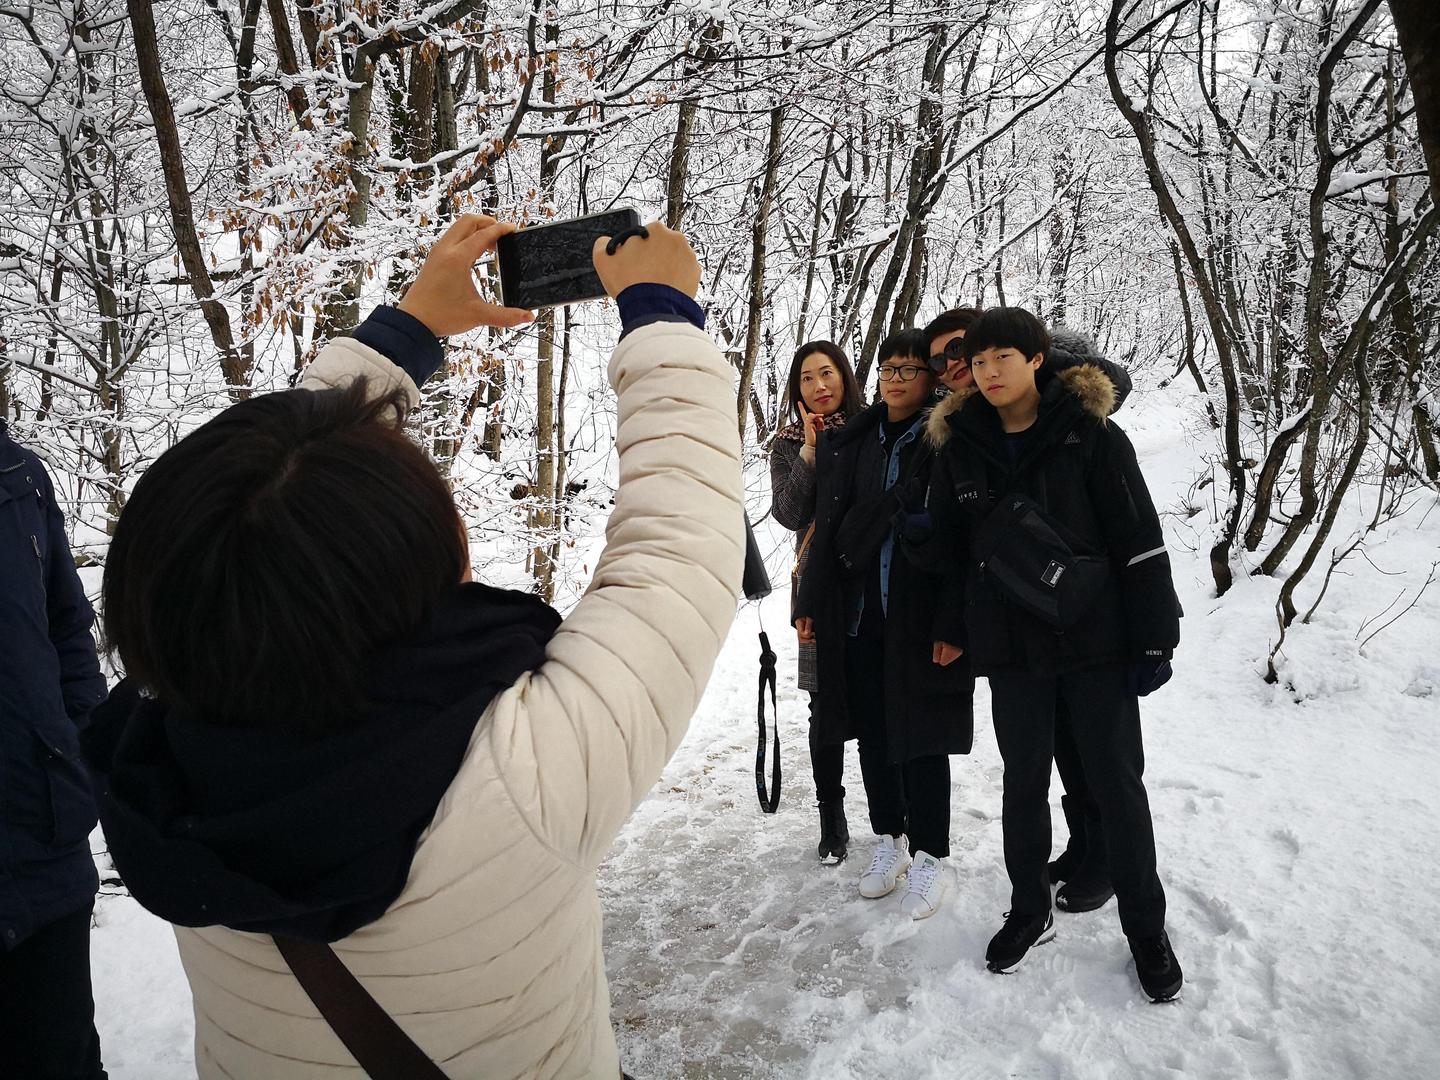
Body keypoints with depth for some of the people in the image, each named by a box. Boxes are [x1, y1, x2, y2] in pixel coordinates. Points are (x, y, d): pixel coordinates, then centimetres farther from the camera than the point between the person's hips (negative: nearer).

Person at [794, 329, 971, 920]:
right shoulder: (849, 442, 9)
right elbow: (827, 527, 10)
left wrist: (952, 625, -17)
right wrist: (810, 603, 6)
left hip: (919, 621, -5)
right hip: (855, 618, 5)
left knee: (921, 740, 4)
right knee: (871, 732, 14)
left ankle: (929, 858, 21)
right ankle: (889, 840, 32)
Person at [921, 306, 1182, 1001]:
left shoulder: (1092, 435, -6)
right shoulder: (960, 449, 4)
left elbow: (1139, 541, -7)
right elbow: (945, 544, 11)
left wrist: (1153, 638, -9)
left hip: (1095, 638, -2)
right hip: (1011, 645, 3)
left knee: (1117, 784, 7)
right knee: (1024, 783, 13)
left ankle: (1145, 929, 25)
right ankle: (1030, 911, 32)